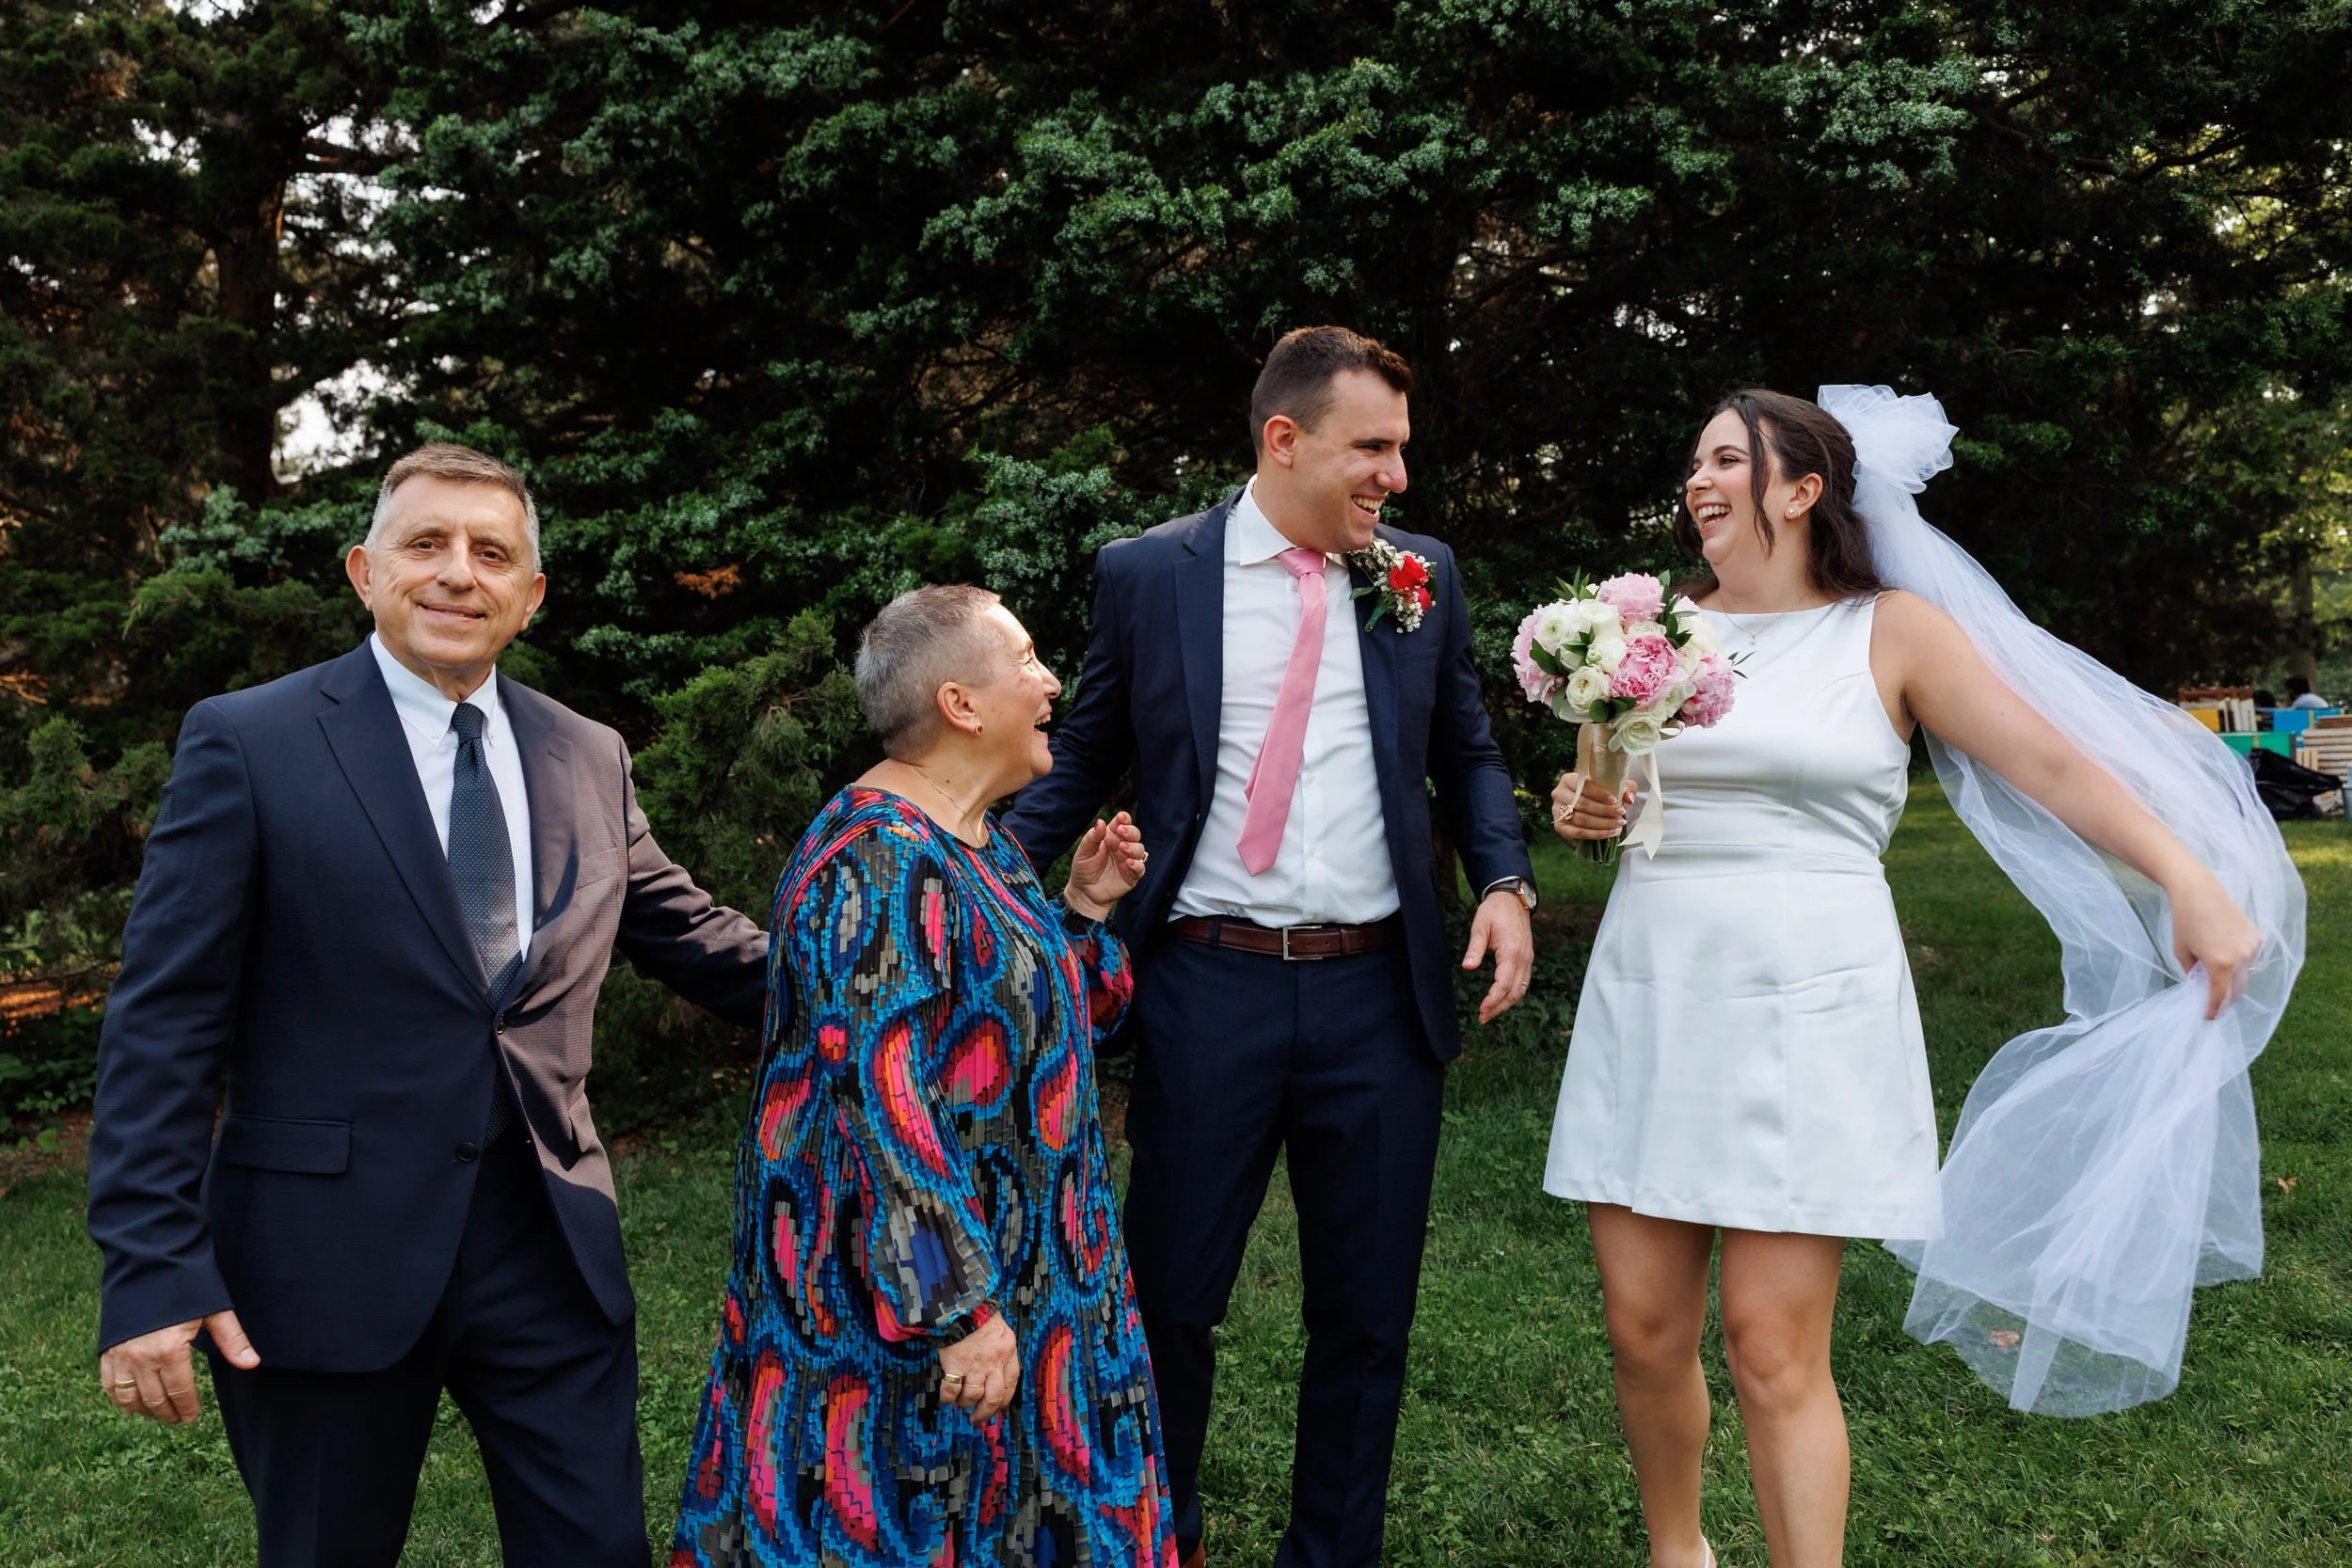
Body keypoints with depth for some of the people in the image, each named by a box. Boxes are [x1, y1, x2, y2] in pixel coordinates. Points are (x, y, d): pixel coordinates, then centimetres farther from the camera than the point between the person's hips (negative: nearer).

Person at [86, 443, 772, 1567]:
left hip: (551, 1244, 3)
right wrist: (151, 1271, -13)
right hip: (328, 1254, -3)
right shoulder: (249, 744, -5)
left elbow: (689, 937, 15)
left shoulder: (590, 758, 7)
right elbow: (165, 1022, -8)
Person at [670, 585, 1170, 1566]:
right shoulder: (882, 863, -23)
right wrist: (959, 1310, -25)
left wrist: (1083, 907, 3)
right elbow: (885, 1108, -26)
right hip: (899, 1292, -9)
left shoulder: (977, 843, 7)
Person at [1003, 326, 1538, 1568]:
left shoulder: (1421, 578, 6)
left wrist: (1504, 881, -2)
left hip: (1379, 992, 2)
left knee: (1367, 1312, 13)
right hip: (1207, 986, -2)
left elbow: (1466, 753, 15)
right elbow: (1080, 765, 6)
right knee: (1170, 1294, 10)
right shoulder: (1147, 573, -1)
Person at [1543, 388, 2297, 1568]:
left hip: (1805, 1013, -4)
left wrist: (2195, 885, -10)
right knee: (1645, 1328, 7)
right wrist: (1582, 811, -2)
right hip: (1650, 999, 4)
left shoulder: (1891, 631, 1)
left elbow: (2052, 765, -2)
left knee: (1773, 1352, -5)